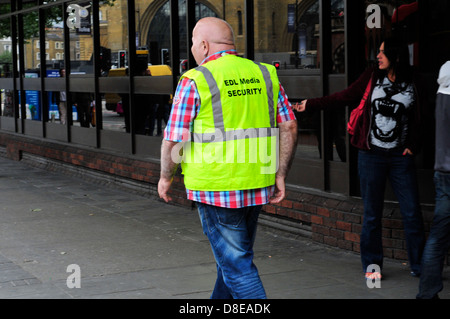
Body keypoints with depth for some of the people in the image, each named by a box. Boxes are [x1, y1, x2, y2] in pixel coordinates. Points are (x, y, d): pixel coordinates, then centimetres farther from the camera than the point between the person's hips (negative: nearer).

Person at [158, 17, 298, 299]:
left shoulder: (195, 81, -9)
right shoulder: (265, 75, 7)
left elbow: (174, 140, -8)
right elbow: (289, 127, 5)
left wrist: (166, 177, 8)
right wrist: (280, 175, 10)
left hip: (216, 188, -6)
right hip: (257, 187, 6)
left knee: (237, 265, -1)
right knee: (234, 256, 22)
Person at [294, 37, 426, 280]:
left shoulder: (412, 84, 2)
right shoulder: (372, 77, 3)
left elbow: (419, 118, 11)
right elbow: (344, 97, 6)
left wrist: (412, 145, 2)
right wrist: (310, 104, 4)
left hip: (400, 157, 0)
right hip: (371, 156, 0)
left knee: (412, 212, -2)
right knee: (372, 214, 4)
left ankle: (418, 265, 10)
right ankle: (372, 264, 17)